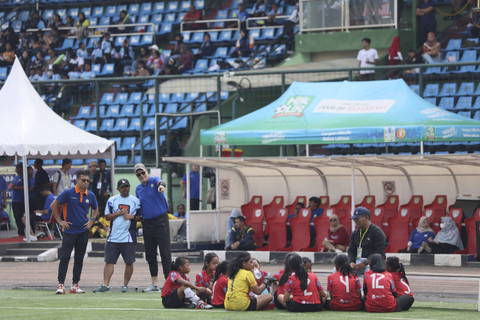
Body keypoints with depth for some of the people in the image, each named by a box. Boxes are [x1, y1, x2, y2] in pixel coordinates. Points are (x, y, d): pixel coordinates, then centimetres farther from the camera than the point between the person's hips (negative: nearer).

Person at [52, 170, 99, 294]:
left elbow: (95, 209, 23)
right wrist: (60, 221, -5)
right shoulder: (68, 193, -8)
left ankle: (75, 285, 12)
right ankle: (61, 285, -7)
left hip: (84, 232, 4)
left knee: (79, 259, 6)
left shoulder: (90, 196, 6)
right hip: (70, 231, -4)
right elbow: (53, 206, -2)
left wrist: (91, 221, 7)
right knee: (64, 258, -8)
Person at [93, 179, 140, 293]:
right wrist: (120, 213, -8)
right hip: (113, 237, 1)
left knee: (129, 262, 1)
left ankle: (125, 285, 13)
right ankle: (105, 285, -2)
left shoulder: (135, 201, 7)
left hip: (128, 237, -1)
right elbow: (107, 217, 4)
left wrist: (130, 216, -12)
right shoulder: (112, 200, 9)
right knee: (109, 261, -3)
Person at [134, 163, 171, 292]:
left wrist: (162, 186, -52)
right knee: (150, 254, 8)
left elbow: (160, 182, -29)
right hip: (147, 222, 6)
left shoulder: (154, 181, -4)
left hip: (160, 221, -6)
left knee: (165, 252, -8)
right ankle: (154, 284, 14)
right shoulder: (138, 189, 13)